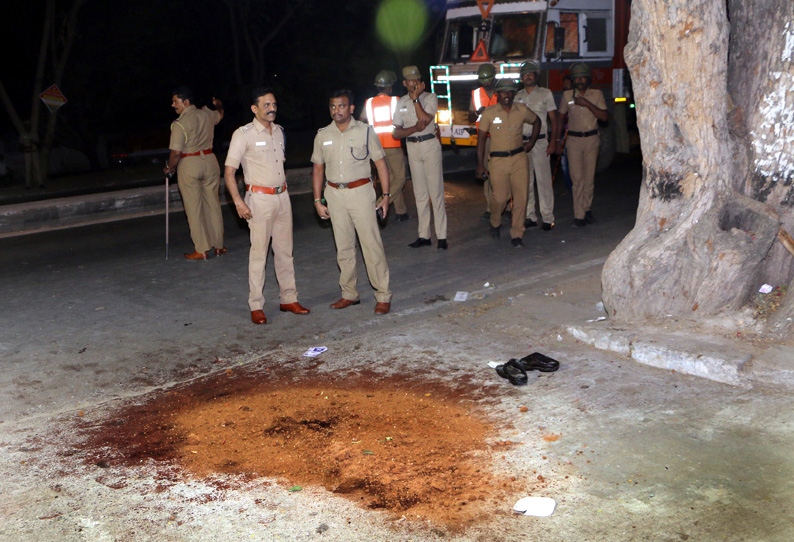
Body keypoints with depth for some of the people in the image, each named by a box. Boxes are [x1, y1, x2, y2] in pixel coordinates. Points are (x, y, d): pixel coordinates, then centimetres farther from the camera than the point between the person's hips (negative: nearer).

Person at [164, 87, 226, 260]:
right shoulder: (206, 114, 5)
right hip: (210, 161, 6)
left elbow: (176, 153, -17)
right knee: (213, 205, 12)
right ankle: (219, 246, 18)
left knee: (194, 208, 2)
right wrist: (218, 105, 52)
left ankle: (201, 250, 5)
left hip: (188, 165, -5)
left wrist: (169, 168, 1)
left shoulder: (179, 124, -14)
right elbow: (220, 114, 30)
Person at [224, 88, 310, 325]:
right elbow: (229, 172, -11)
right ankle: (256, 306, 2)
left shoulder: (279, 131, 12)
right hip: (260, 198, -6)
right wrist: (238, 201, -21)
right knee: (259, 252, -5)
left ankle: (288, 299, 18)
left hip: (282, 196, 6)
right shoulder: (243, 134, -8)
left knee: (285, 250, 9)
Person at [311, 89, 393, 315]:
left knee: (371, 244, -6)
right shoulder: (322, 135, 8)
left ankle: (383, 296, 1)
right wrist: (318, 200, 7)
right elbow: (318, 169, 13)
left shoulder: (365, 131, 0)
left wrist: (386, 195, -4)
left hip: (360, 191, -3)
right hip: (334, 194, 3)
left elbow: (380, 163, 2)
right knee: (343, 246, 8)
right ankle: (349, 294, 18)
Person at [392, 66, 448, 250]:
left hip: (430, 145, -4)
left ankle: (442, 236, -3)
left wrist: (416, 98, -14)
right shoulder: (401, 102, 10)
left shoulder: (430, 97, -1)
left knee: (436, 192, -6)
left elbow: (425, 119, -19)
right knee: (420, 193, 8)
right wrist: (415, 128, -13)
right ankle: (424, 235, 13)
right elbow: (396, 132, 3)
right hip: (412, 147, 4)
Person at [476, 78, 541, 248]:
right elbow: (481, 138, 1)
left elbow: (536, 121, 25)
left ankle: (517, 234, 8)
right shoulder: (489, 113, -2)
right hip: (498, 160, -2)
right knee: (500, 197, -4)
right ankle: (495, 224, 28)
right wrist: (480, 164, -2)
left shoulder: (522, 110, 4)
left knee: (521, 197, -4)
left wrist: (532, 142, 13)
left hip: (519, 158, 2)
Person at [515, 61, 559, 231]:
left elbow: (554, 119, 2)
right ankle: (530, 217, 11)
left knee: (543, 179, -5)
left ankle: (547, 218, -1)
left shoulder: (545, 94, 4)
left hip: (540, 141, -3)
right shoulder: (517, 96, 12)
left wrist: (553, 142, -8)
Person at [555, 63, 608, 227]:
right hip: (573, 140, -1)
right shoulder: (567, 95, 4)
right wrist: (557, 140, 9)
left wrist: (587, 104, -16)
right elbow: (560, 118, 12)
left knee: (589, 177, 3)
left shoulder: (596, 94, 2)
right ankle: (579, 215, -5)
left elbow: (604, 117, -7)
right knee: (577, 178, -7)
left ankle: (587, 209, 20)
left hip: (591, 139, 1)